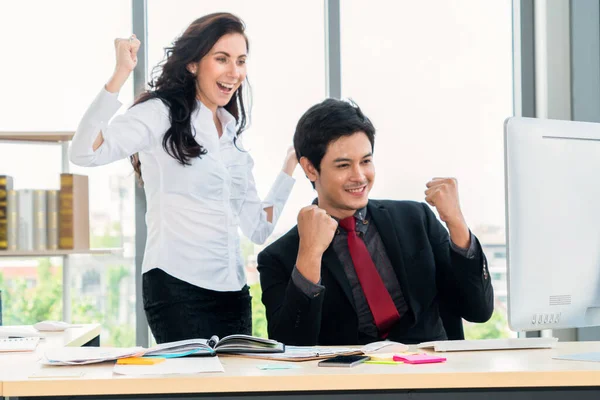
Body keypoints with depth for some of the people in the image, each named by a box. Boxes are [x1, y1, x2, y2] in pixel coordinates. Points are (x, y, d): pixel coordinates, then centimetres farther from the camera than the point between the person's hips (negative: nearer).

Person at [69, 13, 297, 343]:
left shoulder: (232, 136, 17)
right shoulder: (161, 114, -2)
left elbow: (257, 228, 18)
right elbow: (84, 153, -18)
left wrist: (290, 167, 15)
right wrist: (120, 75, -21)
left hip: (233, 293, 7)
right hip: (177, 290, -7)